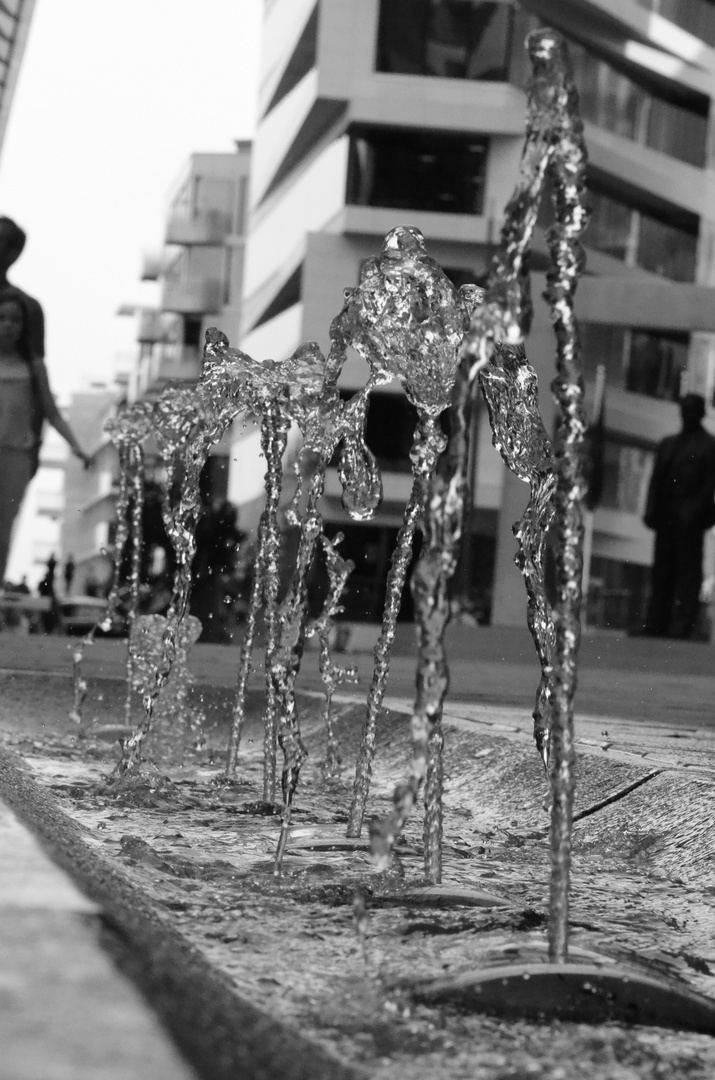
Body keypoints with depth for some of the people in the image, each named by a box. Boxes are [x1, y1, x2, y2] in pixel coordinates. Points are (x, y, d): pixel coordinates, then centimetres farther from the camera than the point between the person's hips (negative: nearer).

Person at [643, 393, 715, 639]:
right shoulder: (668, 444, 20)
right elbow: (656, 479, 15)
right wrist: (651, 510, 3)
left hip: (690, 516, -5)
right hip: (666, 514, 5)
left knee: (688, 567, -7)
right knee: (662, 568, 4)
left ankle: (682, 625, -9)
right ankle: (656, 625, 6)